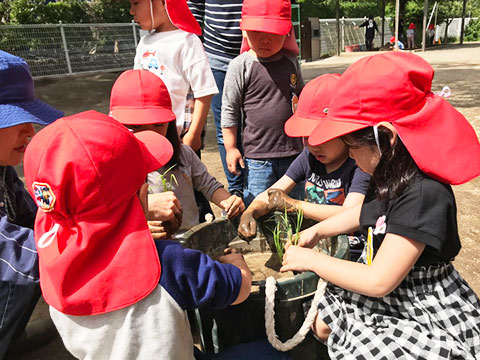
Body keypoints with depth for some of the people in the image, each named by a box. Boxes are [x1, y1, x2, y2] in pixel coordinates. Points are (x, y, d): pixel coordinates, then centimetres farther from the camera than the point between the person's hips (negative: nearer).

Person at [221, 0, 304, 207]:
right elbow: (229, 109, -5)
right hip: (257, 156, -4)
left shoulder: (291, 61, 5)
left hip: (293, 151, 5)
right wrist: (230, 148, -5)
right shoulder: (240, 66, -8)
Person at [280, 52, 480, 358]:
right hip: (395, 296, 8)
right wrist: (316, 231, 10)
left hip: (434, 320, -8)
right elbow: (366, 211, 17)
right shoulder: (393, 177, -5)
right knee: (321, 324, 10)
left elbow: (378, 281, -29)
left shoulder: (423, 195, -32)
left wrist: (310, 259, -18)